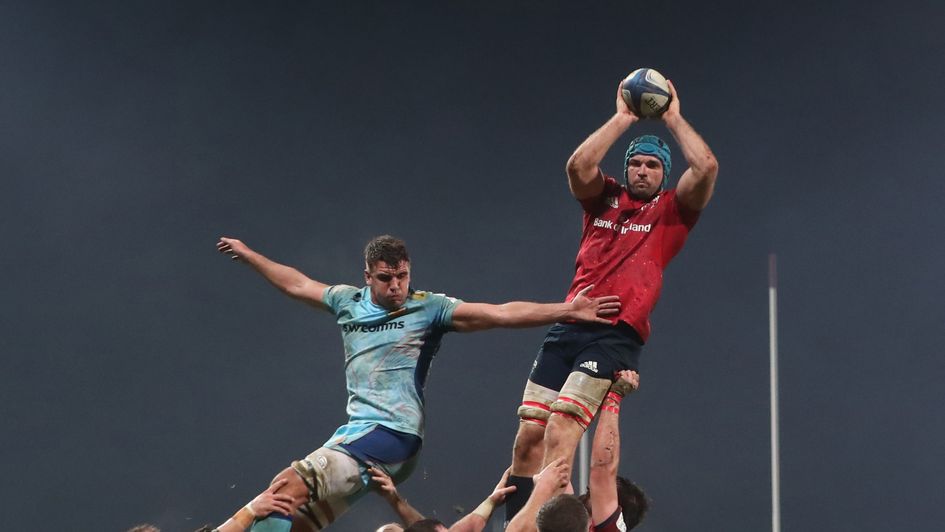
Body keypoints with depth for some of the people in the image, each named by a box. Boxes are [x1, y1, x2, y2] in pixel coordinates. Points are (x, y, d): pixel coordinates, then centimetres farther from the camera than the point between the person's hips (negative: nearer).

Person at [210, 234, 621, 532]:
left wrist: (567, 311, -18)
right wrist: (247, 254, 43)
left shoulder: (428, 308, -2)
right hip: (355, 430, 7)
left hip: (393, 434, -7)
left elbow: (500, 314, -9)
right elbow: (297, 284, 31)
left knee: (290, 488, -23)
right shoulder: (349, 301, 15)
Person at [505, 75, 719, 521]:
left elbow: (706, 167, -5)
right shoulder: (603, 199, 18)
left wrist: (673, 119, 6)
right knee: (528, 435, -2)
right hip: (568, 327, 4)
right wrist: (622, 119, 3)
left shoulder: (672, 210, 10)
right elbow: (578, 165, -2)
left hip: (616, 334, -4)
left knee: (560, 430, -21)